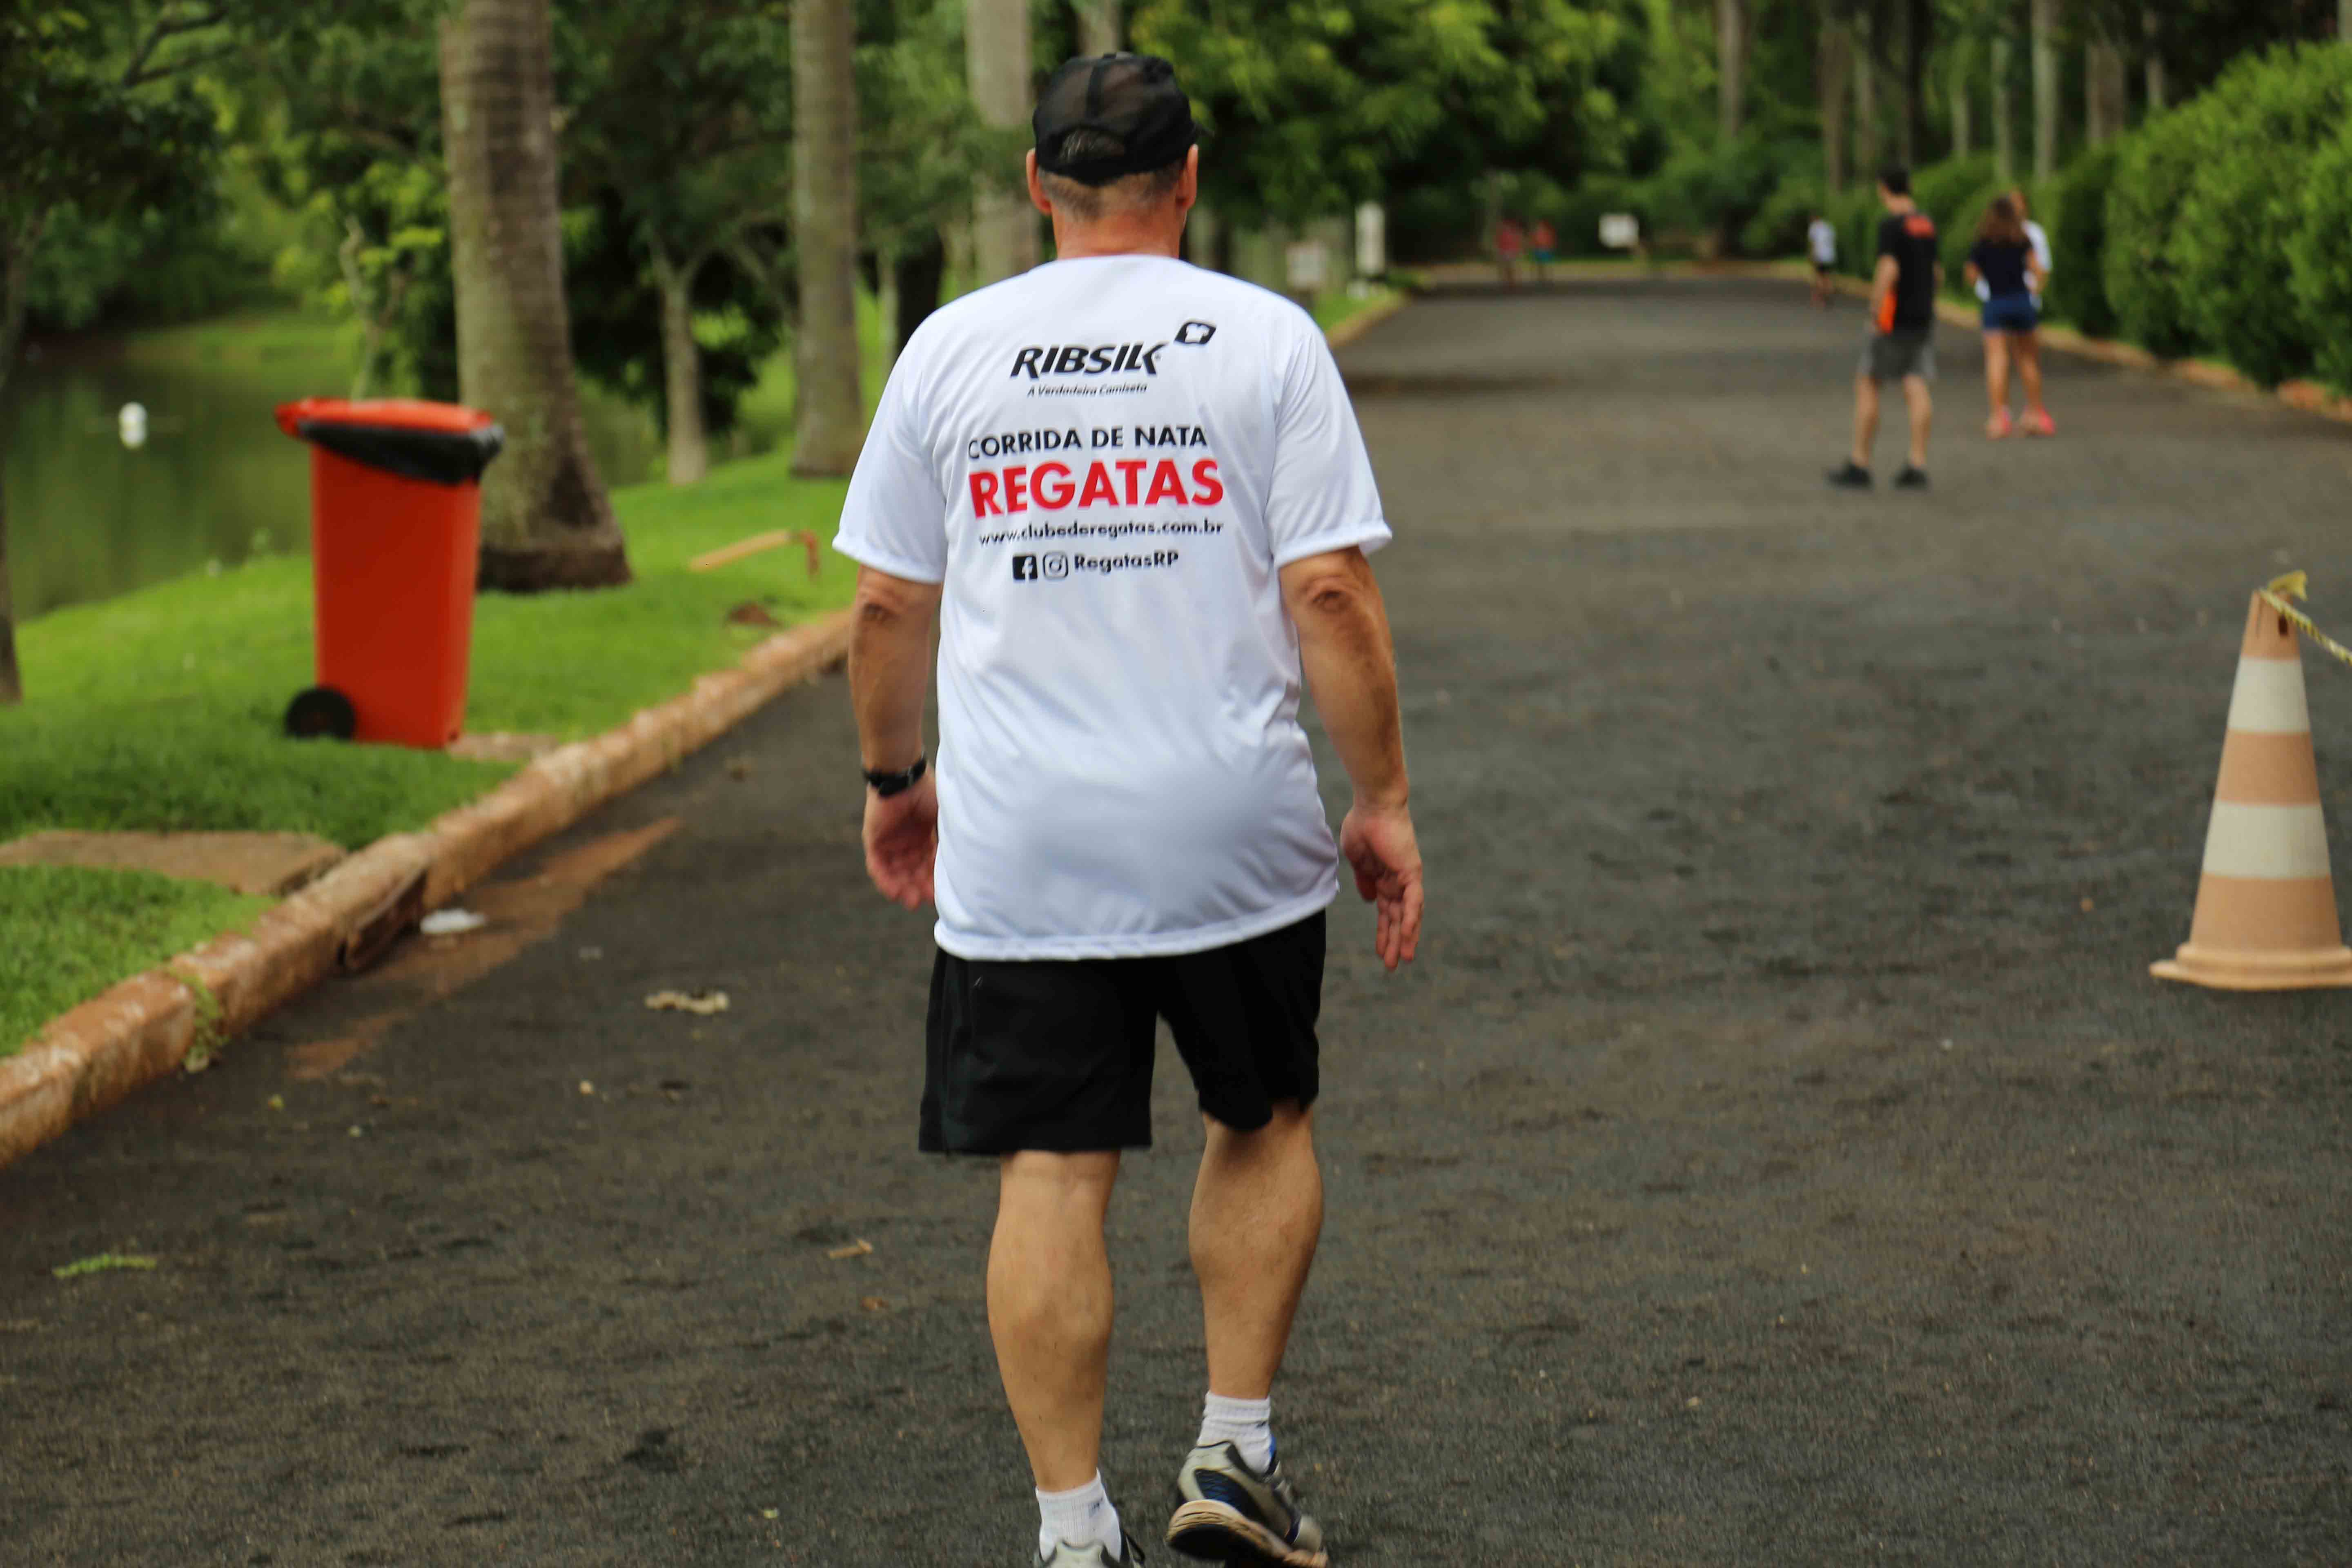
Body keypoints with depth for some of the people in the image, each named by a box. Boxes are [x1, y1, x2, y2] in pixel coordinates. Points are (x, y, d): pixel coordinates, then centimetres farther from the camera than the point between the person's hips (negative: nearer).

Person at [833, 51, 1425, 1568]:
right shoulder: (1267, 338, -3)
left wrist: (896, 777, 21)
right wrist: (1385, 801, 0)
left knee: (1050, 1180, 4)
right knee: (1266, 1124, 20)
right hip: (1236, 835, -1)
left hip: (1016, 855, 1)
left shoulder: (950, 347, 3)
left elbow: (886, 603, 7)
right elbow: (1331, 594, -8)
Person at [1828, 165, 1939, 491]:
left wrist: (1875, 314, -20)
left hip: (1896, 317, -7)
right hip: (1924, 316, 7)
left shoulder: (1891, 226, -13)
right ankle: (1918, 467, -4)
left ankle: (1859, 465, 4)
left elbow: (1888, 271, -23)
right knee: (1916, 386, 2)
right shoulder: (1927, 224, 11)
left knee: (1867, 384, 3)